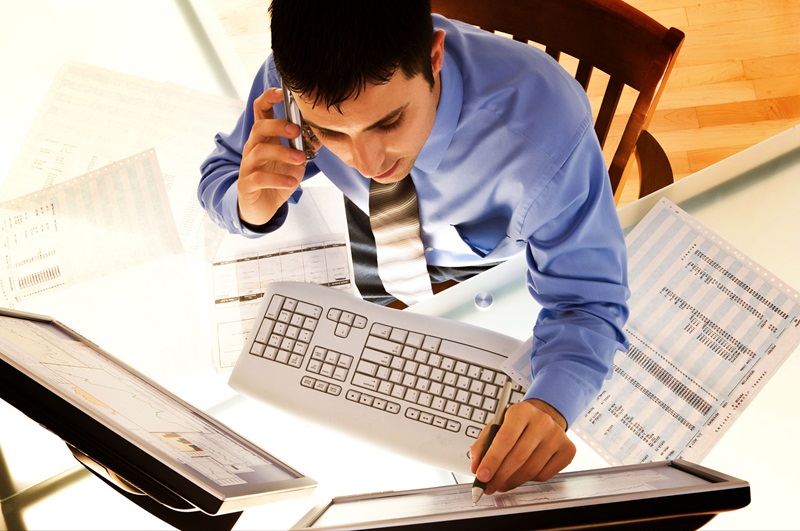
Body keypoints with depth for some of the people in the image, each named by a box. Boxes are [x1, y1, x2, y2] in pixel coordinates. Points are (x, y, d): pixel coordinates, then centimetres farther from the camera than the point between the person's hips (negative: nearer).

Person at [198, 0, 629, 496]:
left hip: (506, 265, -2)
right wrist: (251, 208, -41)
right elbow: (219, 175, -16)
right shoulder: (301, 78, -34)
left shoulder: (549, 123, -43)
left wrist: (549, 406, -56)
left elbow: (587, 300, -34)